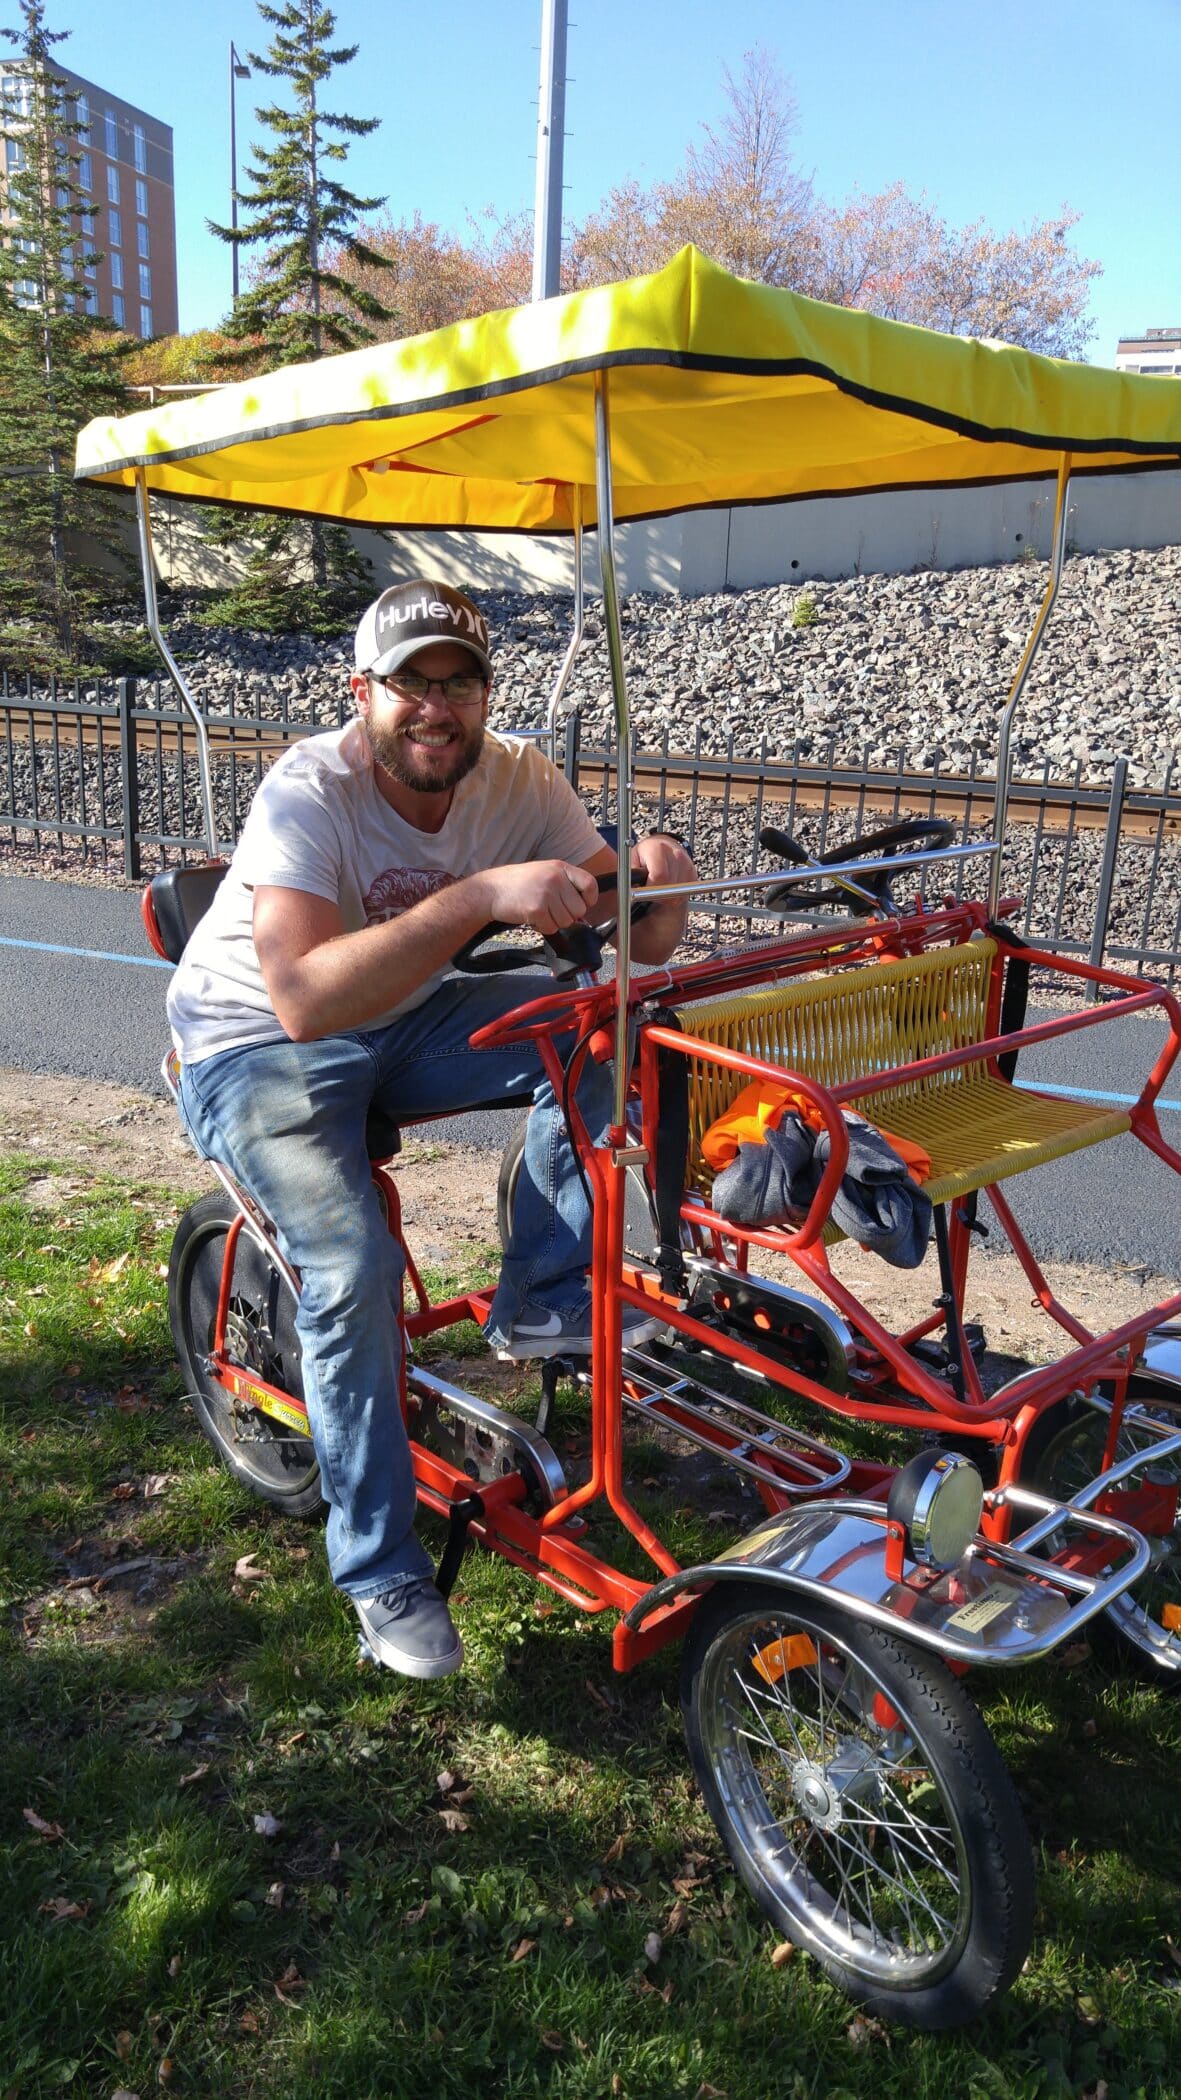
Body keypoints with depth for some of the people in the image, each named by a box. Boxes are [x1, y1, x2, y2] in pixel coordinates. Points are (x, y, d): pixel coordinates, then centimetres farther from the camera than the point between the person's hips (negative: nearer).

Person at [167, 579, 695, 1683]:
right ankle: (381, 1576, -3)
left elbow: (635, 950, -13)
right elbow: (304, 999, -43)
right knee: (353, 1272, -24)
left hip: (401, 1023, 5)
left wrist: (654, 880, -36)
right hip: (253, 1047, -5)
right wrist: (481, 895, -50)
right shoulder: (307, 793, -27)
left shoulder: (517, 778, -12)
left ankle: (542, 1299, -4)